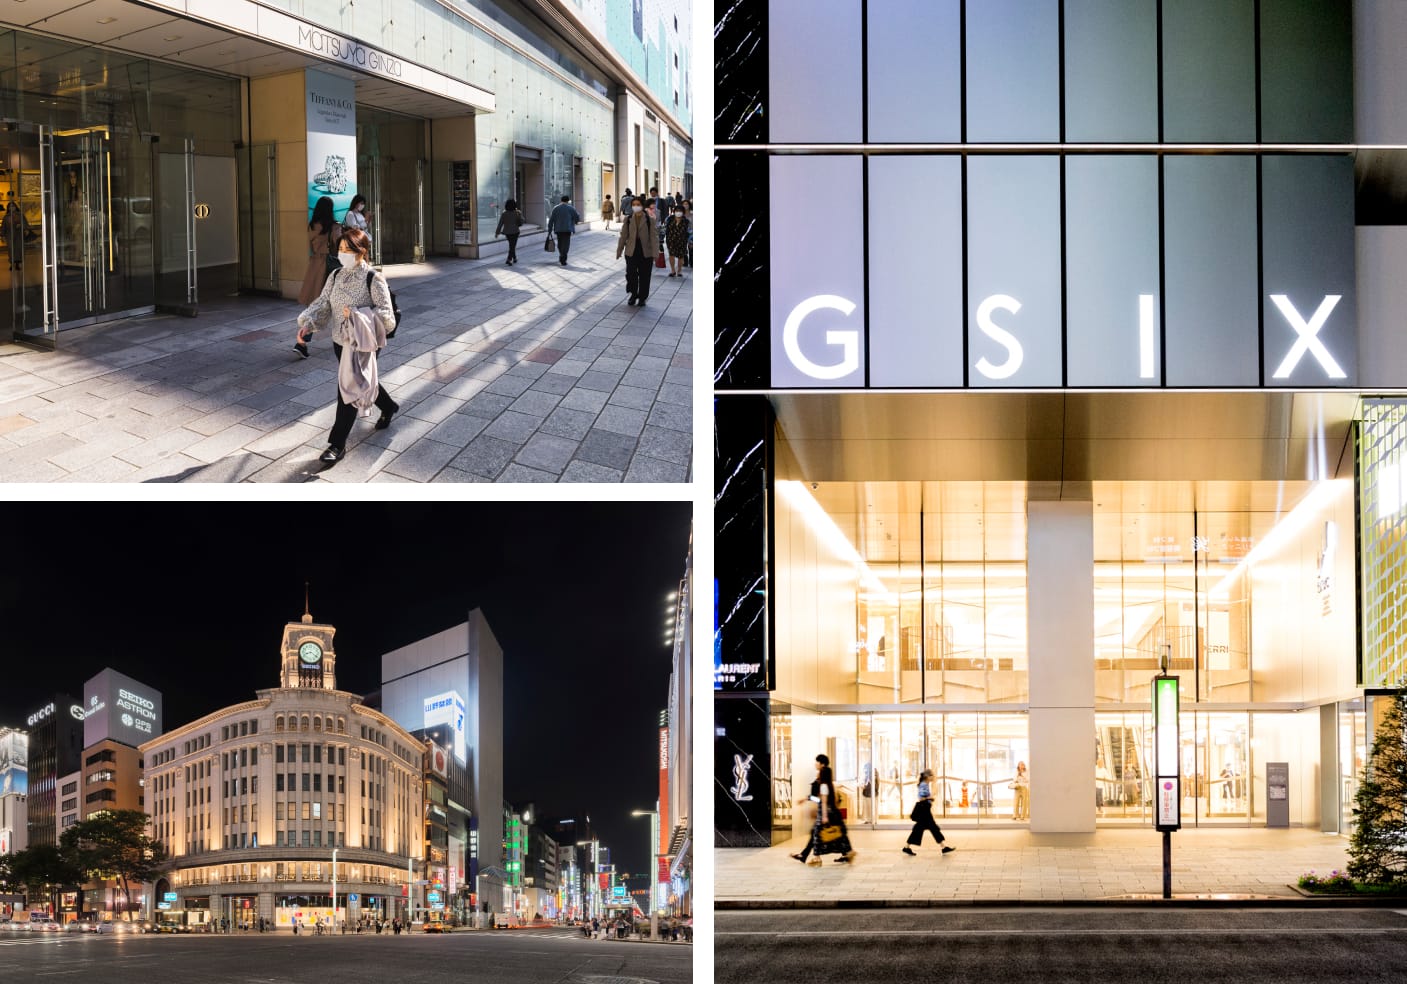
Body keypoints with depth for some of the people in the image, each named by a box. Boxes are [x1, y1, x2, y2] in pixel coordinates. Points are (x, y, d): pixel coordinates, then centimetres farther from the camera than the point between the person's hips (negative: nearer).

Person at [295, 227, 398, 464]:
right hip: (340, 340, 7)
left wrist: (356, 315, -28)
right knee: (363, 381, 24)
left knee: (349, 388, -8)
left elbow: (386, 315, -18)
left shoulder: (373, 279, -16)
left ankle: (337, 444, -1)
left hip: (362, 343, -7)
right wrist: (308, 323, -16)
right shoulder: (336, 277, 2)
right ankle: (388, 407, 52)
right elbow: (322, 304, 1)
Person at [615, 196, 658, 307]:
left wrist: (655, 253, -12)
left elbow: (653, 237, -5)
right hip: (631, 252, 1)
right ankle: (633, 295, 19)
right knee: (631, 274, -3)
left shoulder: (649, 220, -4)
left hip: (646, 253, -1)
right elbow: (623, 236, 7)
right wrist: (619, 251, 8)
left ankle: (642, 298, 22)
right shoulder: (628, 219, 2)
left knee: (644, 276, 6)